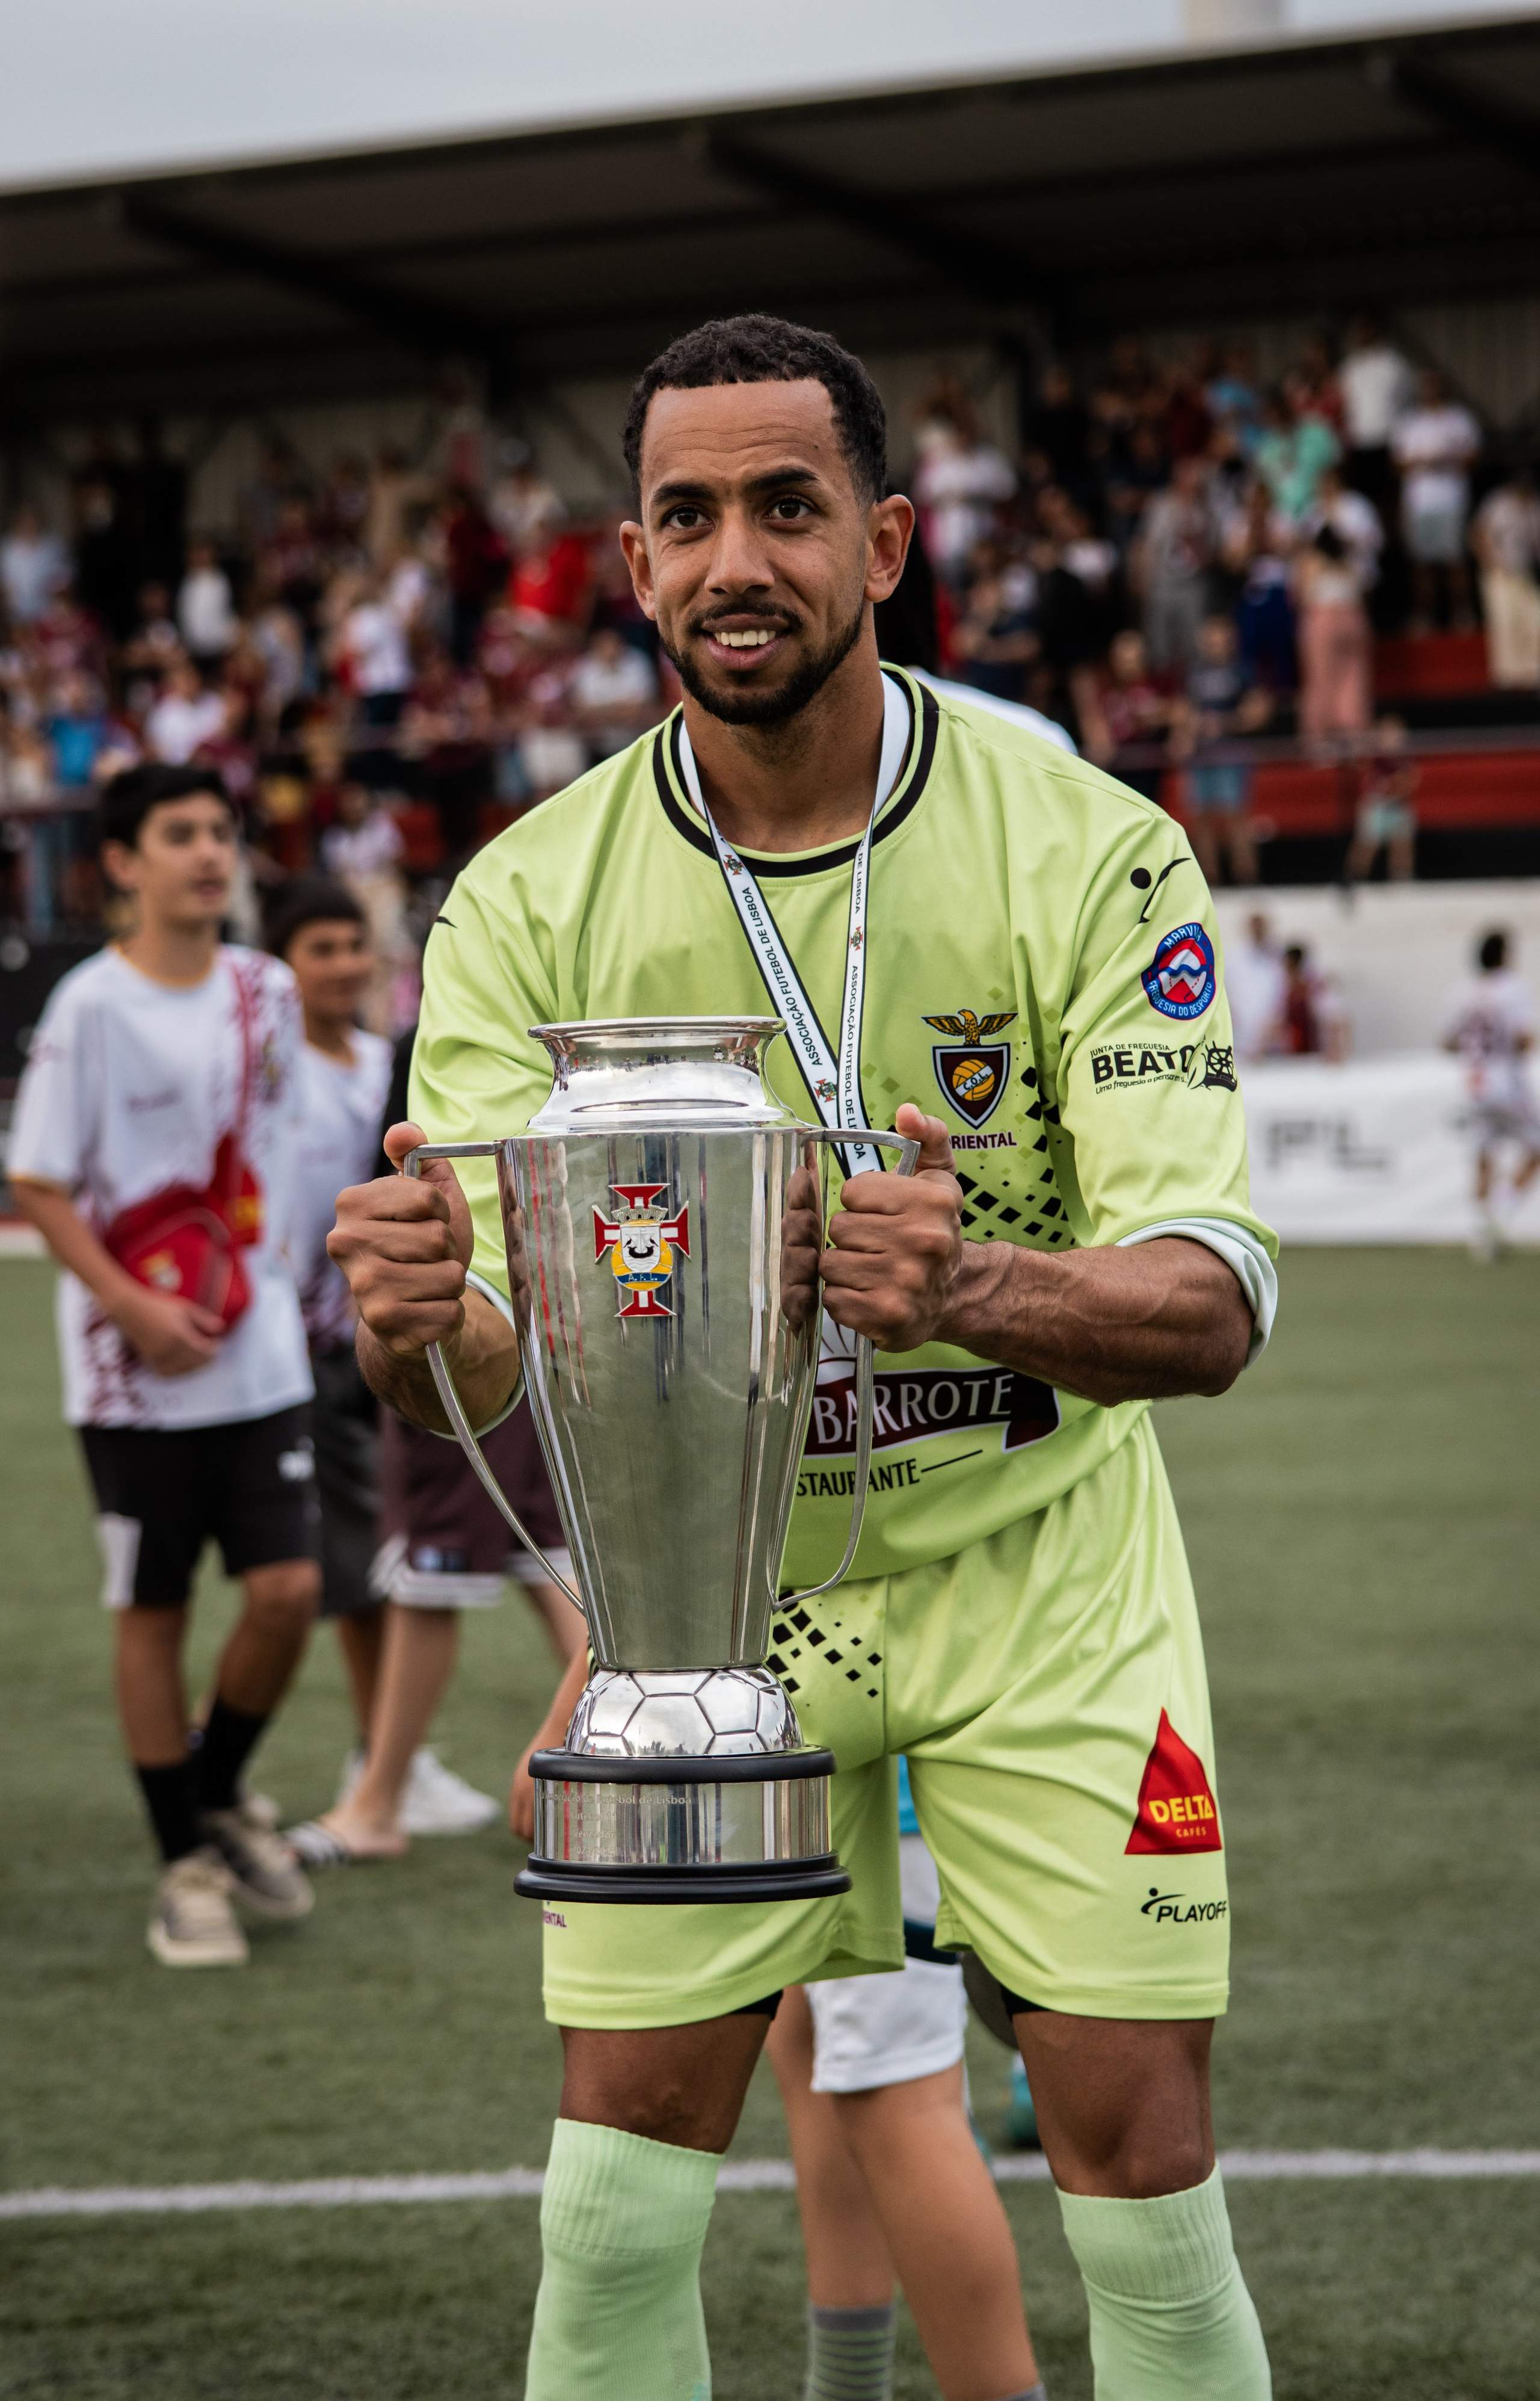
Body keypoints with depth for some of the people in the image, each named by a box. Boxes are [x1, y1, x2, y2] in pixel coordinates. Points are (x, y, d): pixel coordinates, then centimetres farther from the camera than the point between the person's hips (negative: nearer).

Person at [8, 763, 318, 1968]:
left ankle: (222, 1797, 22)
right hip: (137, 1374, -4)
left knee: (290, 1588, -4)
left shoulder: (269, 993, 6)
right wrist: (136, 1309, -17)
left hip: (263, 1359, 4)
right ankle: (187, 1864, 16)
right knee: (153, 1613, 4)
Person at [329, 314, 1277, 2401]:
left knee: (1145, 2191, -2)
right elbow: (472, 1345, -15)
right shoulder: (534, 897, -10)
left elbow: (1214, 1304, -20)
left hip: (1040, 1562, -1)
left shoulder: (1085, 850, -14)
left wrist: (977, 1290, -42)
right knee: (615, 2214, -2)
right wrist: (413, 1319, -41)